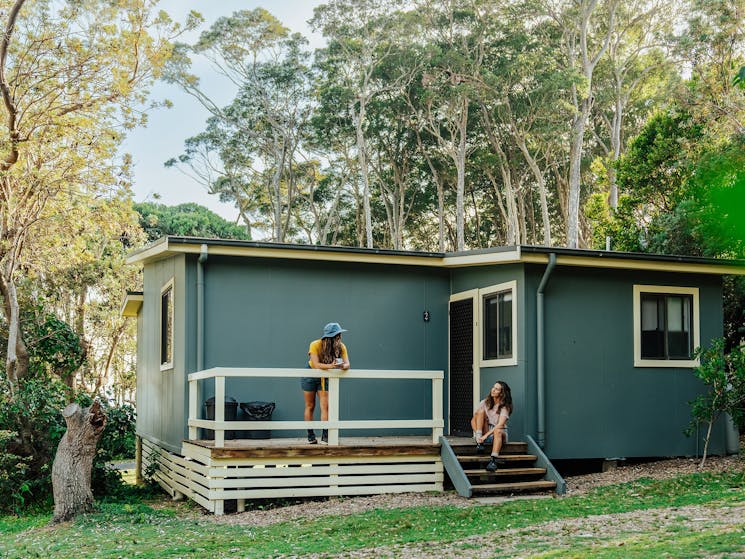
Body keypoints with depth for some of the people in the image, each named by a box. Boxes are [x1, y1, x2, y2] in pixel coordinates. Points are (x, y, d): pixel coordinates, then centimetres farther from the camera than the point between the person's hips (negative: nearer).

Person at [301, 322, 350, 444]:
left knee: (325, 406, -8)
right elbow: (316, 364, -37)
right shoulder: (315, 345, -28)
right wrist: (330, 366, -53)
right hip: (310, 376, -2)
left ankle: (325, 436, -8)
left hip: (325, 378, 2)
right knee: (310, 406, 4)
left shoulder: (341, 347, -17)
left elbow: (347, 364, -25)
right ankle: (311, 436, 12)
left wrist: (342, 366, -49)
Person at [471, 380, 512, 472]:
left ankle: (494, 460, -55)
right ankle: (479, 442, -29)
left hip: (499, 434, -3)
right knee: (481, 411, -17)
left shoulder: (505, 407, -7)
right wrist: (478, 435, -19)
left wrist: (486, 435, -33)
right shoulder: (485, 402, 3)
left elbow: (500, 425, -23)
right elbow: (473, 420, -2)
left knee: (498, 431, -38)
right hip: (485, 432, 3)